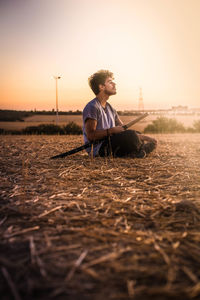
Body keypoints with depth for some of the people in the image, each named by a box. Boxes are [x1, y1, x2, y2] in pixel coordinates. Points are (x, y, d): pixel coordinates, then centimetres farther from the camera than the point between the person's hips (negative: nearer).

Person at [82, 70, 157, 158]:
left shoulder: (110, 108, 19)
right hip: (98, 149, -9)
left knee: (152, 142, 5)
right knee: (131, 135, -32)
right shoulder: (92, 107, -10)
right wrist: (112, 130, -22)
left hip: (111, 145, 10)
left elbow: (123, 128, 18)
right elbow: (90, 135, -19)